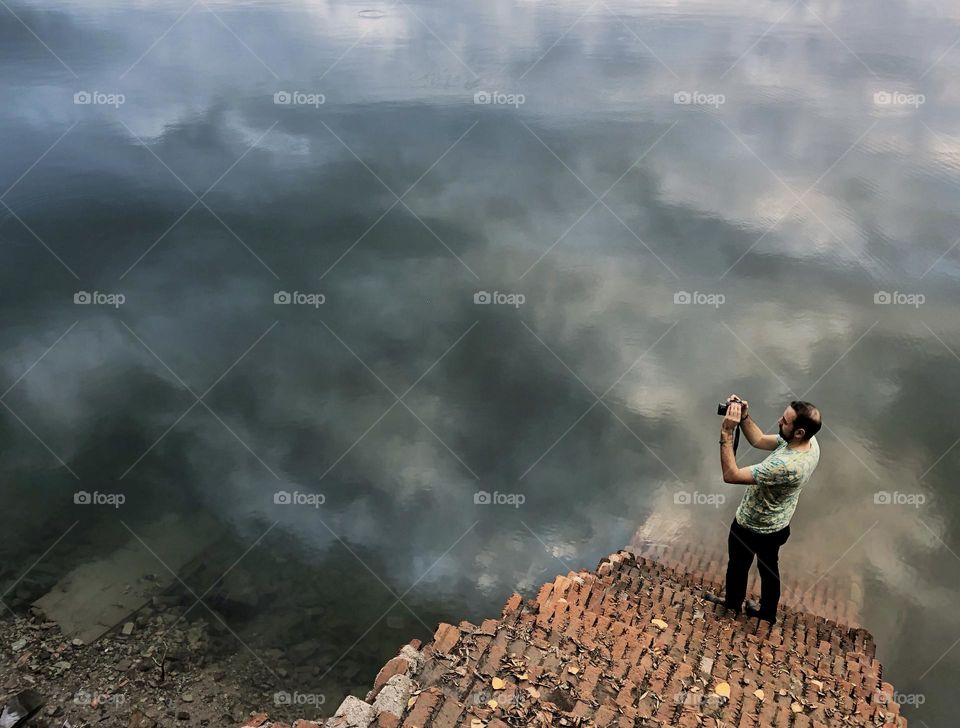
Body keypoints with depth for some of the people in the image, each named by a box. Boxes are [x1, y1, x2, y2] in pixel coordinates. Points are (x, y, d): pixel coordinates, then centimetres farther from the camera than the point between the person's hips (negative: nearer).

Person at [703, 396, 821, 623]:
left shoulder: (786, 466, -44)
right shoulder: (810, 441, -17)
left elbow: (731, 475, -40)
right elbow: (759, 441, -3)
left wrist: (726, 433, -41)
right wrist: (744, 417, -17)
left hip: (752, 528, -7)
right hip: (776, 525, 7)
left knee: (738, 564, 24)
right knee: (769, 567, 29)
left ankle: (733, 601, 52)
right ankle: (767, 610, 52)